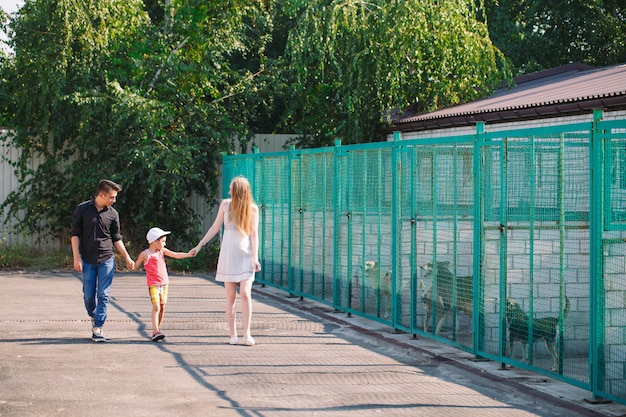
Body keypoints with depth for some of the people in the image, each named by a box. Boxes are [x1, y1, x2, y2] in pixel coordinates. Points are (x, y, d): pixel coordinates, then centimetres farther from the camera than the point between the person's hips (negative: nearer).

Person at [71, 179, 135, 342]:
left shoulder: (113, 214, 5)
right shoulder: (82, 209, -2)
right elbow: (75, 234, 0)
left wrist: (127, 257, 8)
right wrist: (77, 257, -8)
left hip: (106, 259, 1)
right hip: (87, 260, -1)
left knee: (103, 295, -6)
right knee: (88, 295, 5)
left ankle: (97, 328, -5)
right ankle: (93, 318, 32)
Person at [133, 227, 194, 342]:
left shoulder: (162, 251, 8)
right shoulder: (145, 254, -6)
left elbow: (176, 255, 8)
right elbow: (135, 266, 3)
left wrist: (189, 254, -1)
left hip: (164, 284, 6)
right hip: (153, 285, -6)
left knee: (162, 307, 8)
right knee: (156, 307, -17)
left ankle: (157, 329, 20)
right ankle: (155, 332, -23)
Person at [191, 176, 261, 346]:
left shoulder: (252, 208, -2)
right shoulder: (225, 204, 2)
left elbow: (254, 234, -3)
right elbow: (215, 227, 10)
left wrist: (255, 258, -10)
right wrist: (199, 245, 10)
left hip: (245, 255, -1)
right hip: (228, 255, 2)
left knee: (245, 293, -12)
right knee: (230, 296, 0)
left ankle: (246, 333, -6)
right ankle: (233, 335, 3)